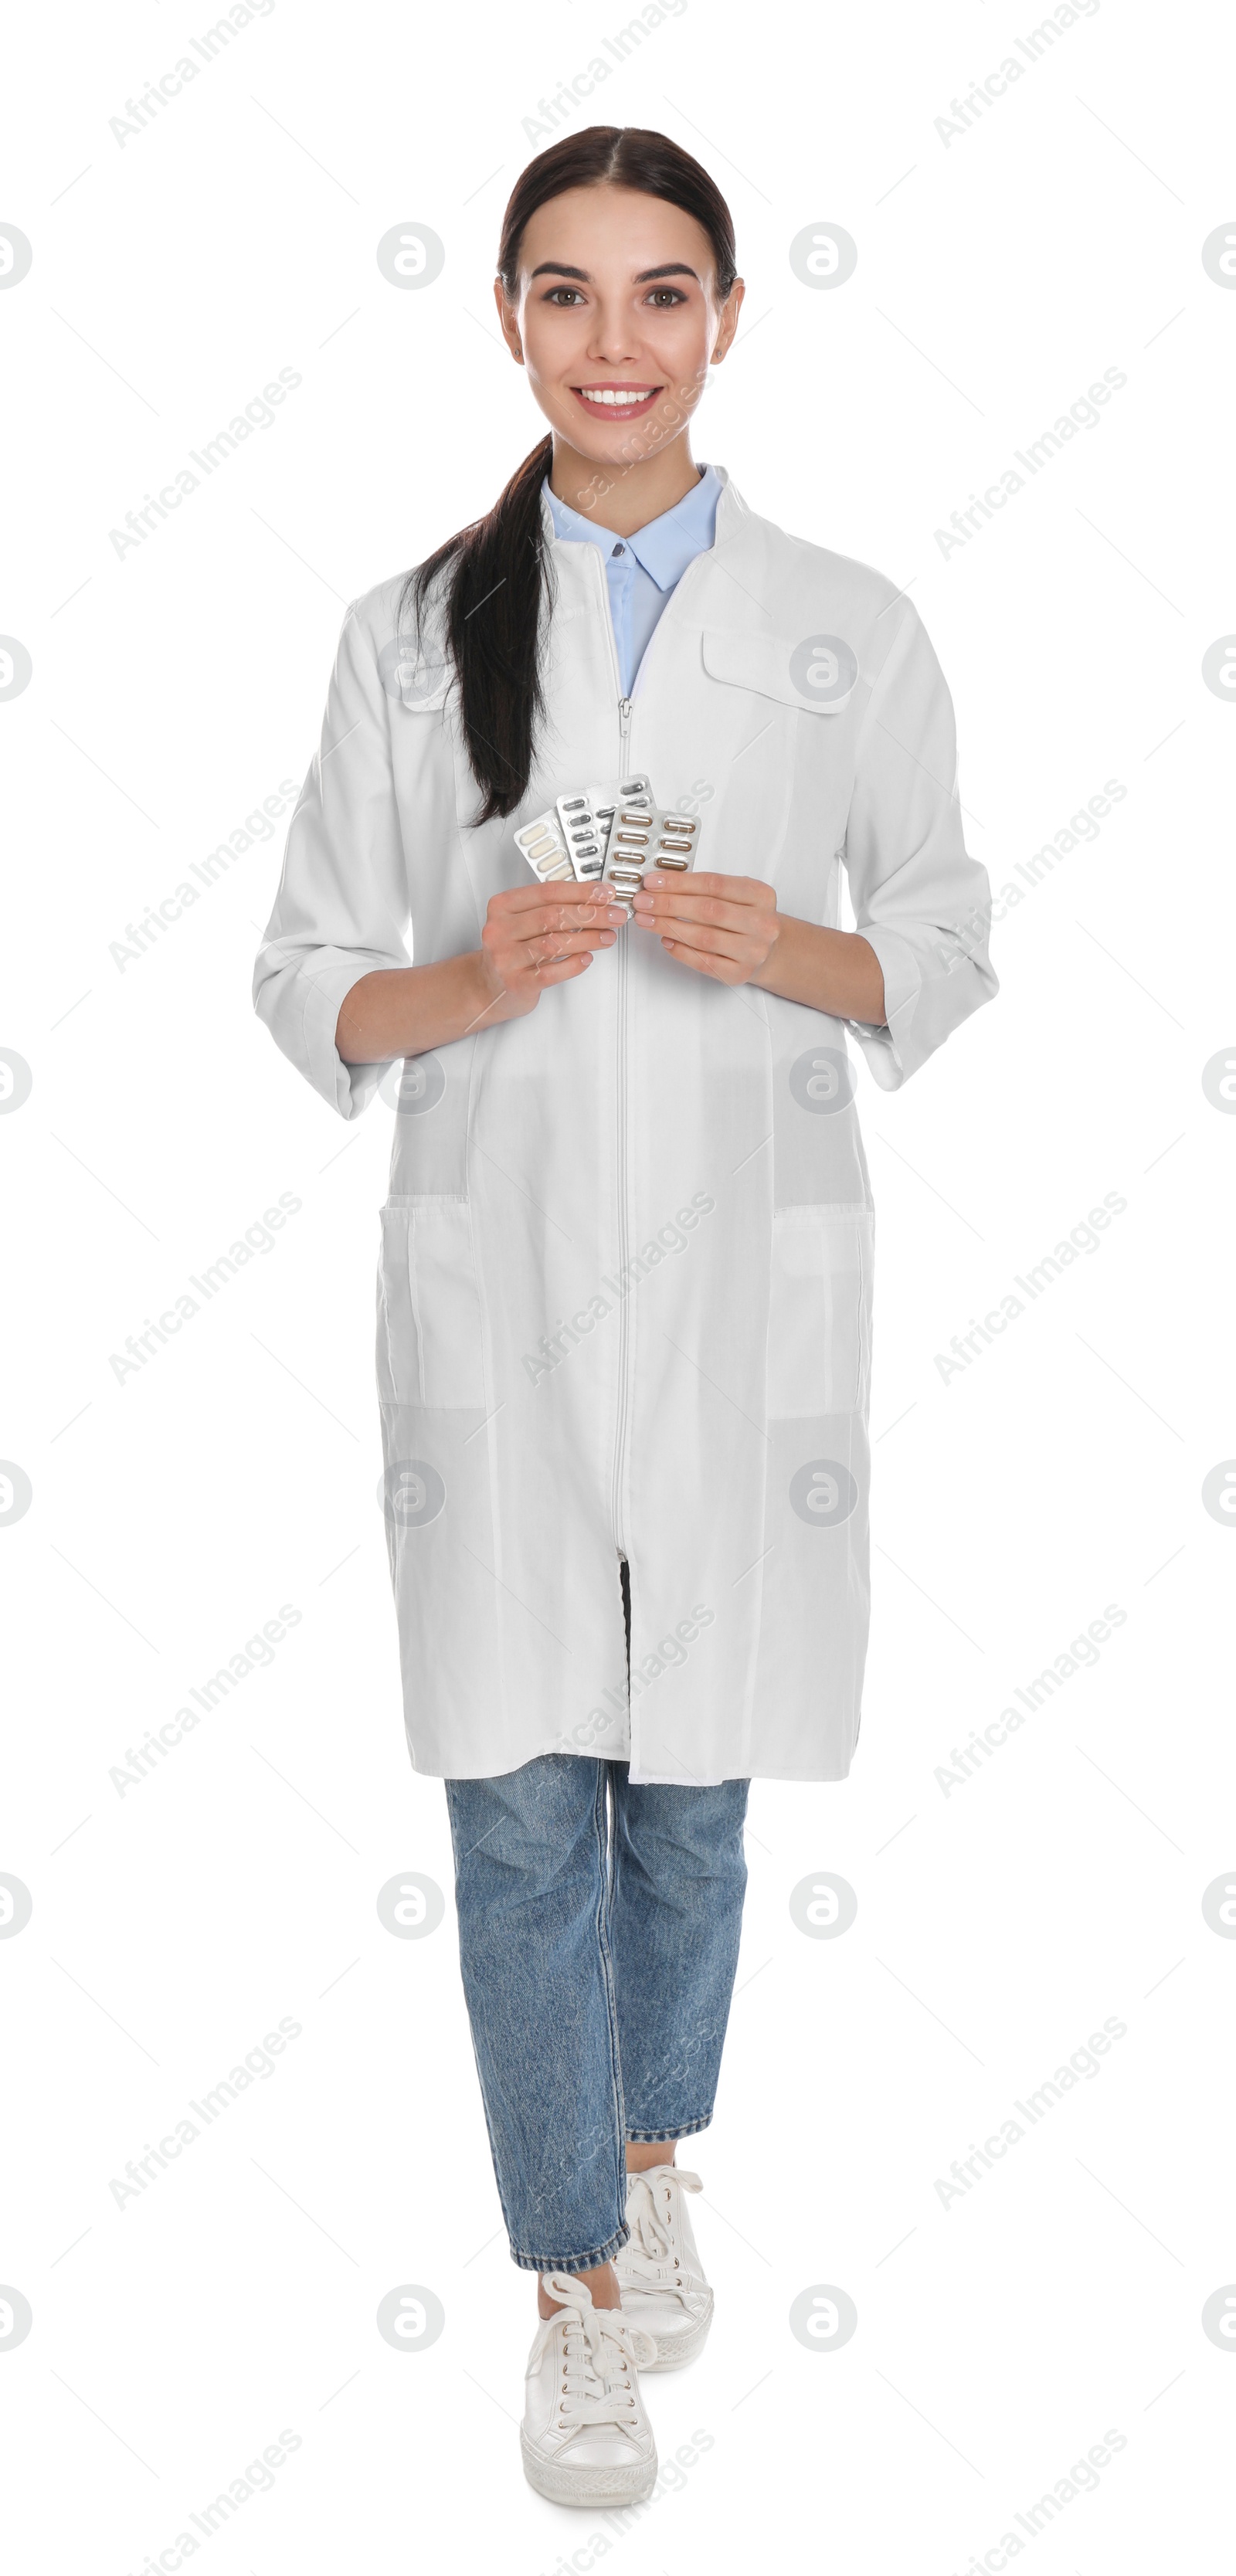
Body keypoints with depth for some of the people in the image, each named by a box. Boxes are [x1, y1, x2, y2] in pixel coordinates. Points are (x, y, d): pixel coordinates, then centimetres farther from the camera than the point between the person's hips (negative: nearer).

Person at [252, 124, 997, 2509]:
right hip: (496, 1264, 0)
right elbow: (307, 981, 5)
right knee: (522, 1799, 3)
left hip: (745, 1265, 0)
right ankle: (578, 2278, 21)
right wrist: (471, 984, -15)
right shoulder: (413, 631, 4)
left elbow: (944, 957, 7)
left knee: (692, 1771, 12)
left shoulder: (851, 630, 3)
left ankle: (652, 2145, 39)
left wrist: (783, 949, -13)